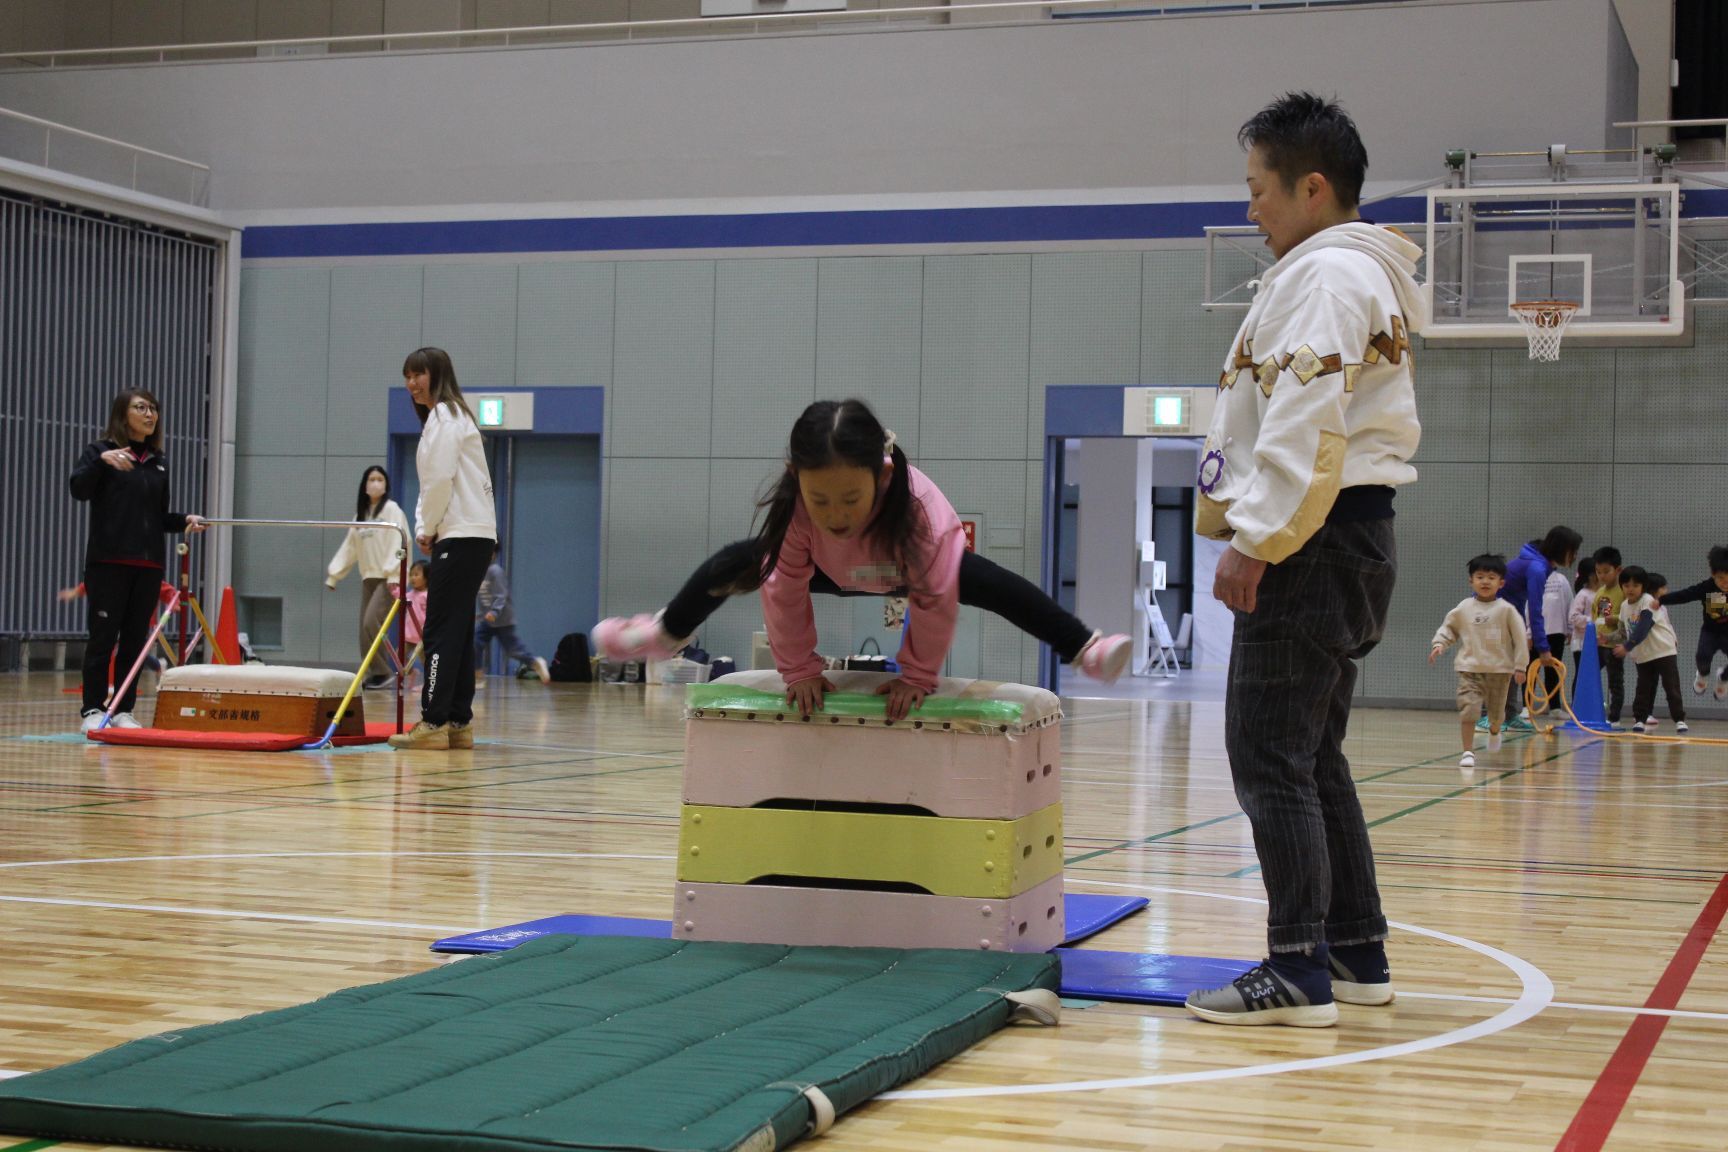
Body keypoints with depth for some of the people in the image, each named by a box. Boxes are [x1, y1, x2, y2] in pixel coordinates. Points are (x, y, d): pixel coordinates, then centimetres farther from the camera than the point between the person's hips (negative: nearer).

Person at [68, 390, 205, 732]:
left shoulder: (159, 463, 16)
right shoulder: (100, 451, 1)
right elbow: (79, 489, -17)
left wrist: (185, 520, 0)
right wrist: (101, 459, -31)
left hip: (149, 565, 5)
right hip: (108, 562, -5)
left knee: (135, 640, 5)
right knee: (103, 637, -4)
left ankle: (124, 710, 11)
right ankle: (92, 710, 2)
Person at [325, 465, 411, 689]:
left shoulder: (392, 509, -4)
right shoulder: (360, 514, 16)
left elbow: (399, 542, -14)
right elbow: (349, 547, 19)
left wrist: (394, 573, -24)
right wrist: (333, 573, 14)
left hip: (388, 578, -7)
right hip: (368, 577, 7)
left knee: (371, 622, -19)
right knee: (364, 628, 1)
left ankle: (381, 671, -11)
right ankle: (371, 673, 5)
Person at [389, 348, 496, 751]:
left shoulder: (444, 415, -6)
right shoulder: (451, 416, 24)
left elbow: (440, 480, -15)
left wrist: (427, 529, -4)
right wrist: (427, 529, 9)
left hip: (461, 536, -10)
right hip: (473, 536, 10)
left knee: (441, 631, -11)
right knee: (458, 630, 9)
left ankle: (434, 723, -12)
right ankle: (459, 723, 10)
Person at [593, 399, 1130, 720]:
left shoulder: (920, 506, -47)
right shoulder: (792, 507, -40)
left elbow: (935, 595, -38)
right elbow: (784, 589, -29)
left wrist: (918, 674, -32)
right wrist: (799, 670, -26)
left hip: (908, 570, -2)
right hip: (833, 572, 2)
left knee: (991, 584, -21)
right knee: (736, 562, 4)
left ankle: (1085, 648, -4)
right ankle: (663, 636, 32)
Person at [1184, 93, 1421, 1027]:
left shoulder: (1328, 274, -12)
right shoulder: (1364, 277, 21)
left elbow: (1306, 429, -21)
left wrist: (1253, 542, -20)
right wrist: (1251, 528, 16)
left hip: (1316, 543, -11)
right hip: (1348, 539, 11)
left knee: (1271, 755, -9)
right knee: (1312, 755, 16)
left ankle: (1298, 971, -7)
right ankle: (1358, 952, 22)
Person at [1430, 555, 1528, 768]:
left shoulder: (1506, 609, -7)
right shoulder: (1464, 608, -1)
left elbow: (1520, 638, -3)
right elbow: (1448, 628, 12)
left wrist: (1519, 667, -6)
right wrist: (1439, 644, -7)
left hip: (1499, 670, 0)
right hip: (1470, 669, 0)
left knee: (1497, 712, 15)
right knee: (1468, 709, -14)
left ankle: (1494, 732, 50)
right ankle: (1468, 752, -6)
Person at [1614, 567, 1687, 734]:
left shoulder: (1649, 602, -15)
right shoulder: (1624, 606, 6)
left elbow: (1642, 630, -23)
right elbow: (1625, 630, 16)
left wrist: (1627, 647, -23)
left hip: (1664, 650, -5)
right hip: (1642, 655, 6)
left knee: (1672, 687, -4)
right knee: (1643, 689, 4)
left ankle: (1679, 720, -1)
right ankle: (1640, 718, 9)